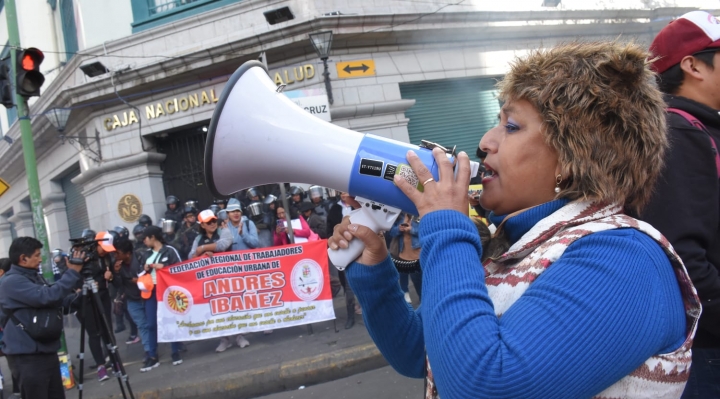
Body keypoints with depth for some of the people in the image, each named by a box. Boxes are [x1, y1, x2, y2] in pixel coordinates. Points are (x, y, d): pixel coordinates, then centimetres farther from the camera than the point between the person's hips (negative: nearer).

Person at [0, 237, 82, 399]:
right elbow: (46, 297, -28)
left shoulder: (33, 277, 14)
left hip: (46, 351, 9)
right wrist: (72, 272, -24)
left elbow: (55, 301, 21)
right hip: (27, 356, -9)